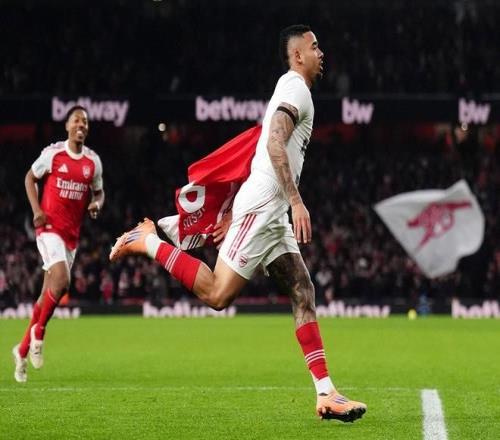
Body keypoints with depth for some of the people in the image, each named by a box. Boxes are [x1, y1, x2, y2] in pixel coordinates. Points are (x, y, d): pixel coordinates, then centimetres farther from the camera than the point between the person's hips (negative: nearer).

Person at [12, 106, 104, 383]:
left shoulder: (93, 161, 5)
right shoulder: (53, 153, -4)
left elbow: (98, 192, 19)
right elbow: (30, 178, 8)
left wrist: (96, 204, -5)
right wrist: (36, 210, -5)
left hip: (72, 233, 4)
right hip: (50, 227, -4)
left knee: (48, 291, 6)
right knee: (61, 280, -25)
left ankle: (23, 349, 18)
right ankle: (38, 332, -4)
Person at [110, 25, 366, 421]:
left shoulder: (291, 89, 24)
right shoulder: (296, 88, -6)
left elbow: (258, 154, 25)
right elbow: (275, 143, -21)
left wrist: (230, 213, 26)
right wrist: (296, 200, -25)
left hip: (271, 214, 10)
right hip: (261, 207, -10)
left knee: (303, 295, 3)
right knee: (218, 295, -12)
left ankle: (326, 394, -2)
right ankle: (148, 243, 1)